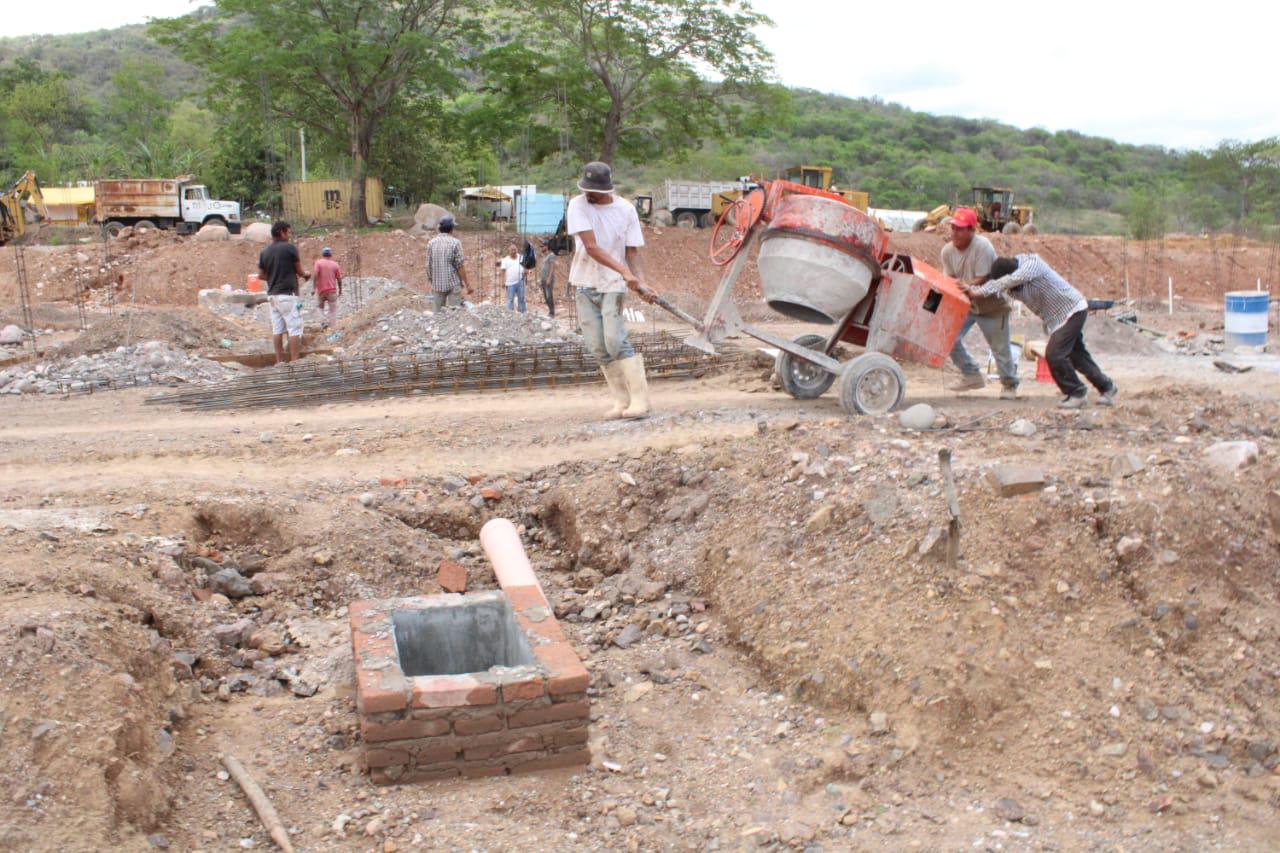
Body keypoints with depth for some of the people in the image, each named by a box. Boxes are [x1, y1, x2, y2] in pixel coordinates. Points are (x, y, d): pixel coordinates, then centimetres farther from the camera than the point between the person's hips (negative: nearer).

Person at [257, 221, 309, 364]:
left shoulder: (264, 252, 9)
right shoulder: (290, 248, -8)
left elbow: (261, 274, 11)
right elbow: (299, 270, -3)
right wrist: (304, 275, 18)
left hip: (272, 294, 7)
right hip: (288, 294, -6)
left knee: (277, 329, 8)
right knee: (294, 329, -4)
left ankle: (280, 361, 10)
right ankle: (295, 361, -8)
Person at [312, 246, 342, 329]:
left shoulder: (318, 262, -1)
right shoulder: (335, 264, 2)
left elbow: (315, 275, -13)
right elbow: (339, 279, 2)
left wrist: (313, 288, -11)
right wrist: (340, 290, 14)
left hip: (321, 290, 0)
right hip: (332, 291, 0)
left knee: (320, 307, 19)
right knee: (333, 309, 7)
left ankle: (324, 321, 1)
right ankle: (332, 326, 1)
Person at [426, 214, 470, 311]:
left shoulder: (431, 243, 3)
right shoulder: (455, 242, -8)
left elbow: (428, 265, 4)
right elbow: (460, 266, -9)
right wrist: (467, 284, -2)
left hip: (437, 284, 3)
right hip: (453, 284, -3)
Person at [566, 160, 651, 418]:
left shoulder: (626, 210, -5)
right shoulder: (578, 205, -8)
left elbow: (632, 251, -2)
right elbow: (591, 247, -18)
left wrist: (635, 279, -22)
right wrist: (623, 269, -28)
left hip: (613, 284, -2)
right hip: (585, 283, 2)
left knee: (615, 340, -17)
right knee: (596, 346, 1)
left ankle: (640, 398, -13)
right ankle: (622, 400, 10)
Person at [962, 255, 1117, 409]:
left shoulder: (1032, 262, -26)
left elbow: (1013, 279, -40)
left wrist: (980, 291, -43)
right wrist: (974, 290, -32)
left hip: (1073, 310, -9)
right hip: (1056, 317, 9)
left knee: (1054, 354, -17)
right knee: (1077, 355, 17)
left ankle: (1077, 392, -1)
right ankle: (1106, 387, 33)